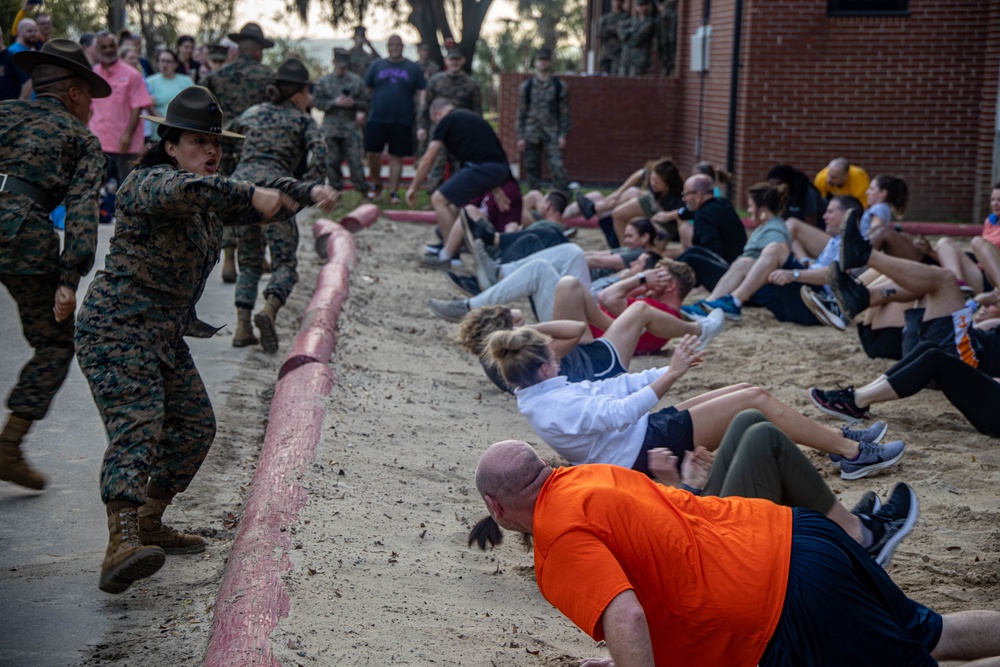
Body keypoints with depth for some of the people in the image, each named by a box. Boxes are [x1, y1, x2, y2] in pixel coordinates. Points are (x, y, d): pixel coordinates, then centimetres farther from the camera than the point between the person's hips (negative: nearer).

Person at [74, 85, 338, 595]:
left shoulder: (211, 198, 14)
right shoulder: (149, 183, -14)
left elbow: (265, 203, 25)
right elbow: (184, 189, -38)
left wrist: (309, 192, 8)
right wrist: (250, 194, -41)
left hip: (165, 337, 10)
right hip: (116, 329, -10)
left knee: (195, 425, 14)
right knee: (137, 425, -25)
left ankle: (148, 523, 27)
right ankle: (121, 544, -38)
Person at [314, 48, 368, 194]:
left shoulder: (356, 81, 5)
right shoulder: (324, 81, 5)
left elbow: (365, 103, 6)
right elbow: (317, 102, 0)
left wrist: (354, 103, -14)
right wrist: (334, 103, -13)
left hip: (351, 128, -1)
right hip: (331, 128, 1)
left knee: (355, 160, -4)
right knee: (333, 160, 6)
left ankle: (362, 190, 3)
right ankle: (336, 188, 17)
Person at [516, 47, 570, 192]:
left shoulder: (560, 86, 5)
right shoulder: (526, 86, 7)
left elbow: (564, 112, 4)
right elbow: (521, 113, 8)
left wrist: (563, 135, -4)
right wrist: (520, 137, 1)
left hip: (552, 134, -2)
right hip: (531, 135, 2)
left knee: (557, 167, -12)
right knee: (532, 168, 5)